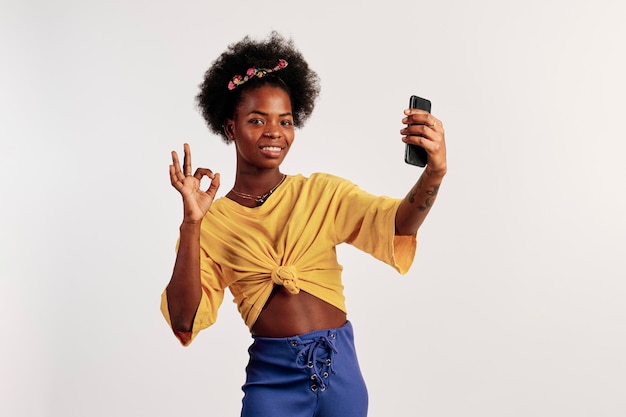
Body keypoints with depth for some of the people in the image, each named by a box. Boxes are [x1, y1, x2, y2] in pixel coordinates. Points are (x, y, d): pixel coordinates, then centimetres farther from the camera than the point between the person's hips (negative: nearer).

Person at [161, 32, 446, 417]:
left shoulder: (322, 193, 3)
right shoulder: (213, 223, 2)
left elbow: (395, 224, -14)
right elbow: (185, 320, -7)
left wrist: (434, 173, -34)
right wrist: (191, 224, -16)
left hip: (340, 366, 1)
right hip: (273, 375, -1)